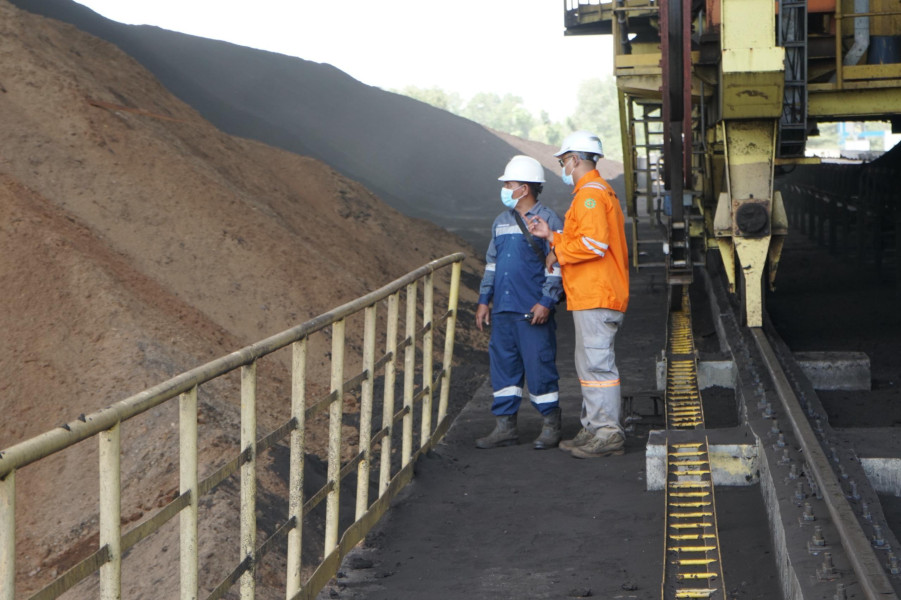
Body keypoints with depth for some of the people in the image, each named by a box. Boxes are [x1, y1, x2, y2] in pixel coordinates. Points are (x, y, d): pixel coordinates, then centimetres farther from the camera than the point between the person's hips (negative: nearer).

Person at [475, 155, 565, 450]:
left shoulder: (547, 220, -5)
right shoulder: (501, 222, 16)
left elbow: (556, 265, -8)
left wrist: (547, 302, -15)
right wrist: (484, 300, 17)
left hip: (533, 312, -7)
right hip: (502, 310, 7)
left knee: (539, 365, -4)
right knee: (502, 365, 8)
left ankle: (551, 426, 9)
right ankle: (505, 427, 15)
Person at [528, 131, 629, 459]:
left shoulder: (590, 193, -13)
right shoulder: (598, 191, 22)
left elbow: (594, 242, -24)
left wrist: (558, 253, -12)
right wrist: (552, 235, 12)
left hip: (595, 297, -11)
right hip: (593, 295, 11)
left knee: (596, 363, -9)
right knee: (590, 363, 14)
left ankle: (607, 434, -7)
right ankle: (595, 429, 20)